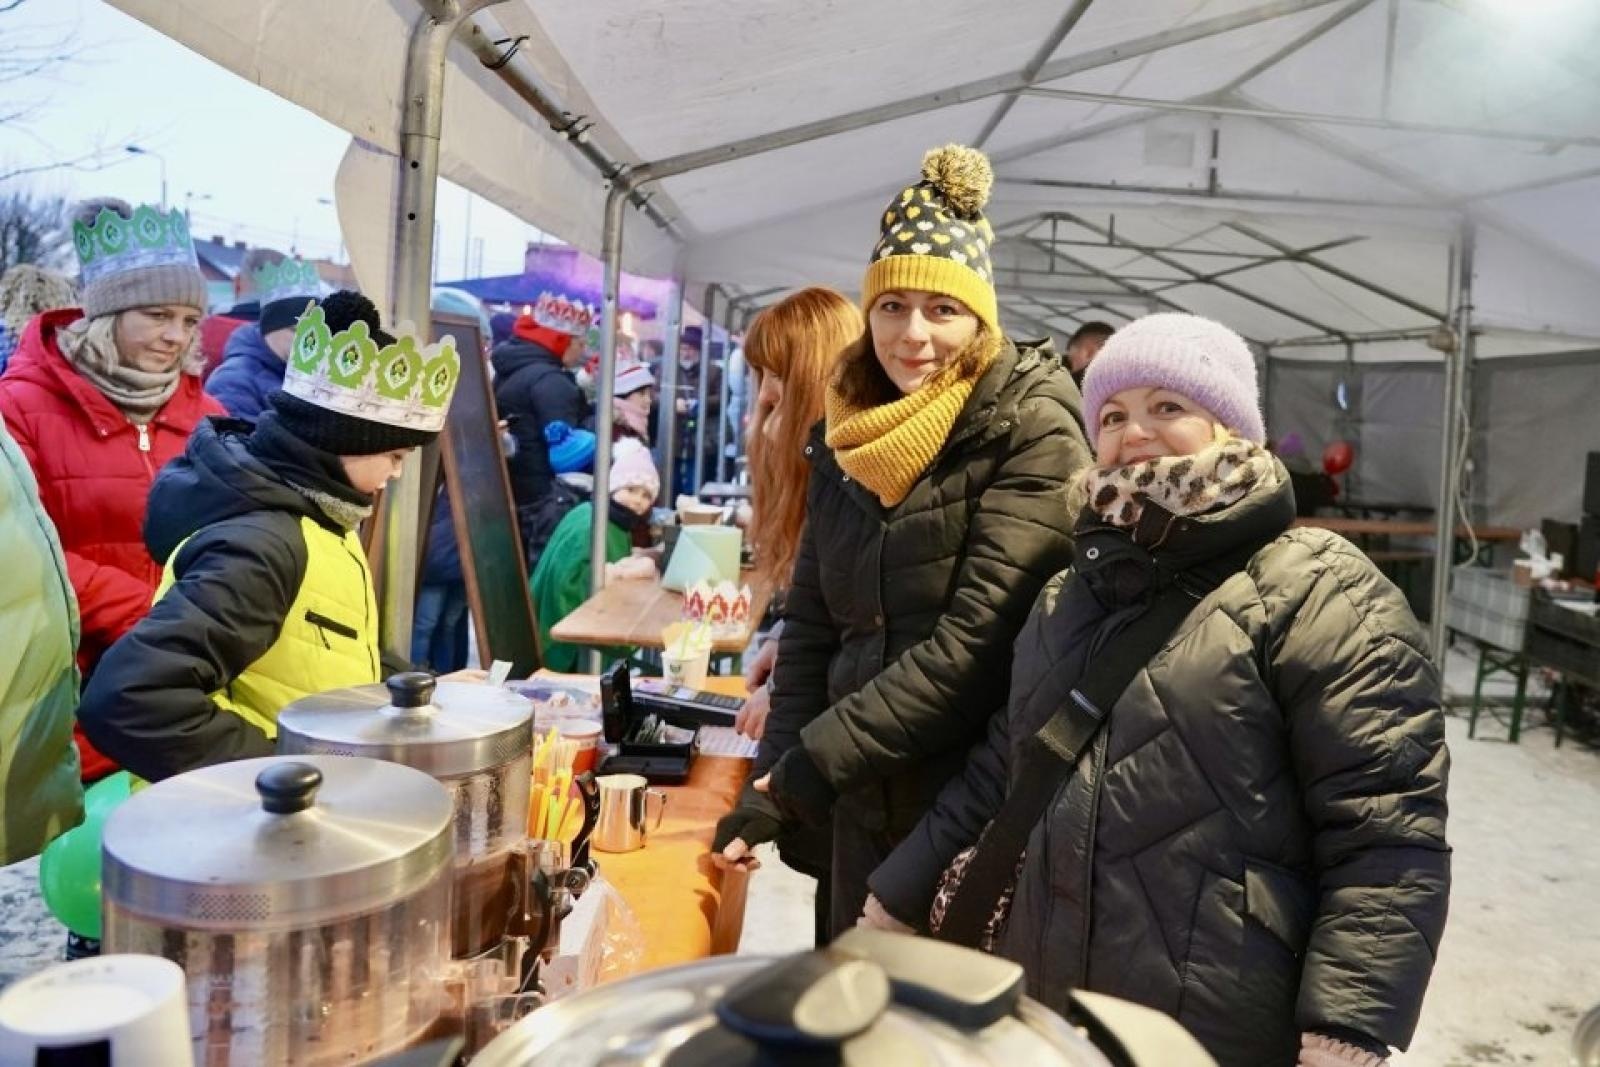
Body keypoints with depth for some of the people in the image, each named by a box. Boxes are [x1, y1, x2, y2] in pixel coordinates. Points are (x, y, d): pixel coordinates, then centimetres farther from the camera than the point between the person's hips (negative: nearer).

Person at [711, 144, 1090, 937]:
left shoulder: (1031, 433, -12)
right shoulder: (848, 439, 7)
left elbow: (980, 640, -19)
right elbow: (810, 626, 8)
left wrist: (815, 759, -16)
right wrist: (776, 779, -3)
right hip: (864, 807, 6)